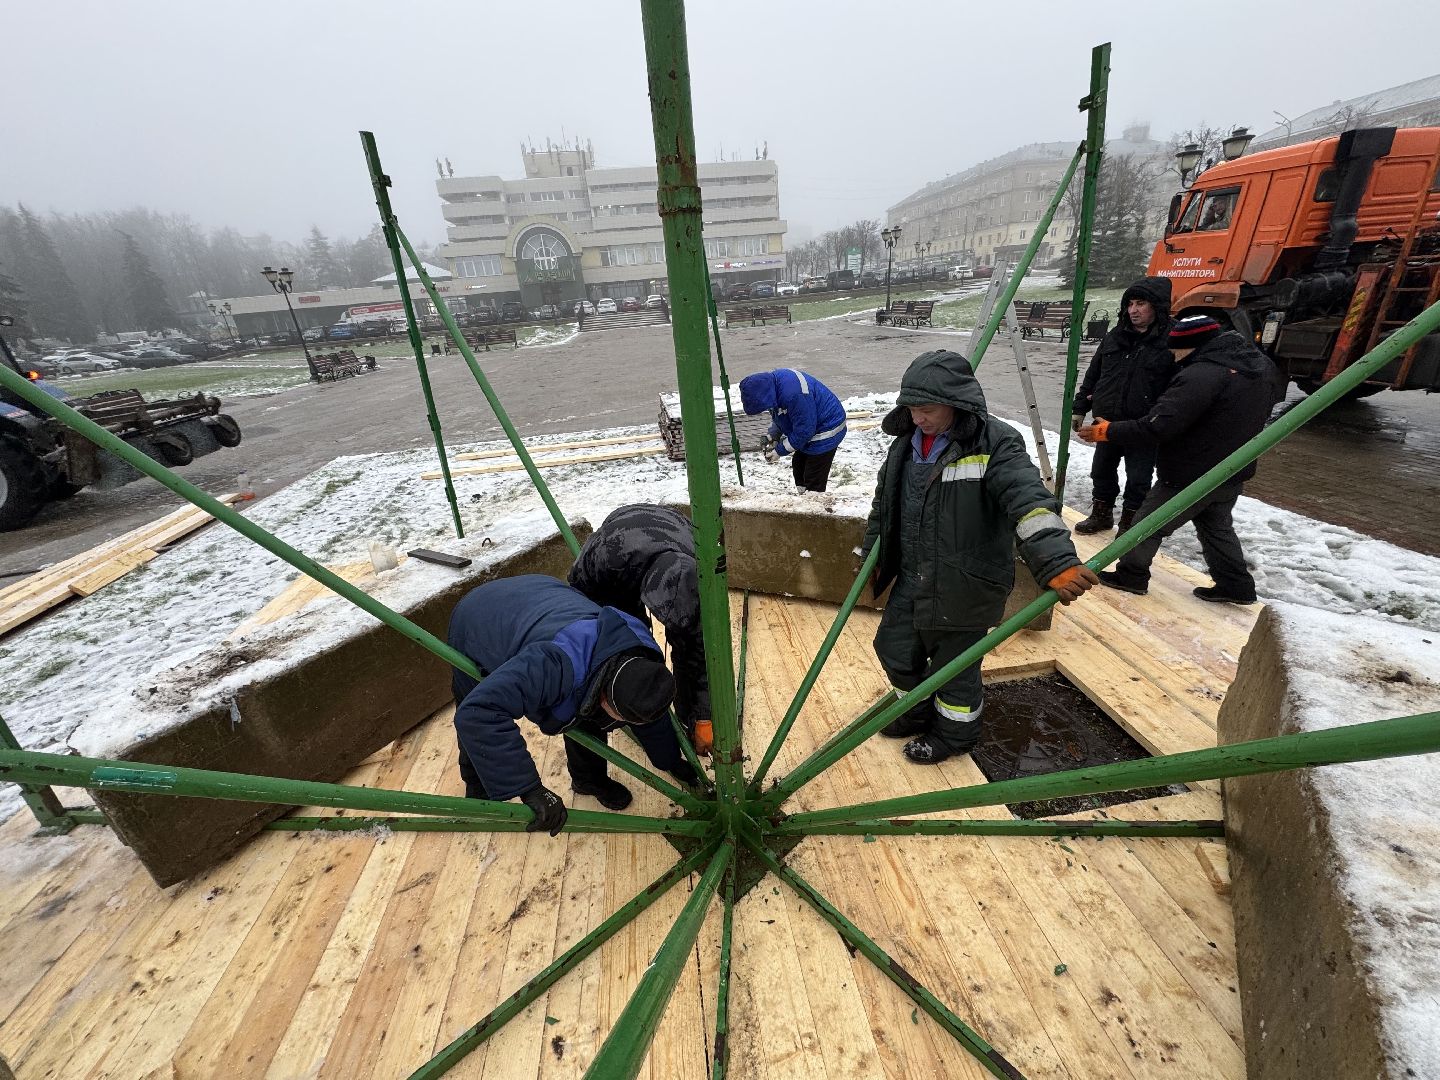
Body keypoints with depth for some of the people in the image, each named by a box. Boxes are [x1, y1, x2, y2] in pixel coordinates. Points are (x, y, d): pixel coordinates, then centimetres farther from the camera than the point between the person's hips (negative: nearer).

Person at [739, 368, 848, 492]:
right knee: (798, 467, 20)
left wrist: (780, 451, -17)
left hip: (826, 431, -10)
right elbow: (778, 415, 10)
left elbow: (803, 432, -28)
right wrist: (773, 436, -6)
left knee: (814, 484, -7)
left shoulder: (793, 394, -37)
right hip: (808, 427, 10)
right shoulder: (769, 383, -7)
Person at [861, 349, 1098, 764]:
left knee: (954, 664, 11)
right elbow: (884, 504, 14)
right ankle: (921, 710, 46)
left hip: (964, 586, -7)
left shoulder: (995, 445, -18)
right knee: (893, 649, 18)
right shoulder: (907, 443, 3)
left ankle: (957, 731, 39)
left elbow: (1029, 502, -32)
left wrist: (1058, 563, -46)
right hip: (912, 579, 7)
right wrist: (871, 555, 19)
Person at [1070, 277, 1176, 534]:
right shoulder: (1115, 337, 6)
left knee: (1138, 479, 7)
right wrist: (1079, 408, 10)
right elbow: (1092, 375, 12)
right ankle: (1101, 514, 34)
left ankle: (1129, 523, 23)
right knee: (1102, 470, 17)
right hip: (1107, 422, 5)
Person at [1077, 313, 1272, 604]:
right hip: (1231, 472, 9)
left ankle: (1130, 575, 20)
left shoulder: (1202, 375, -28)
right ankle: (1236, 585, 32)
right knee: (1217, 527, 25)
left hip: (1190, 476, -9)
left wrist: (1109, 431, -20)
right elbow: (1254, 418, 17)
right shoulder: (1257, 365, 5)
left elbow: (1157, 427, -31)